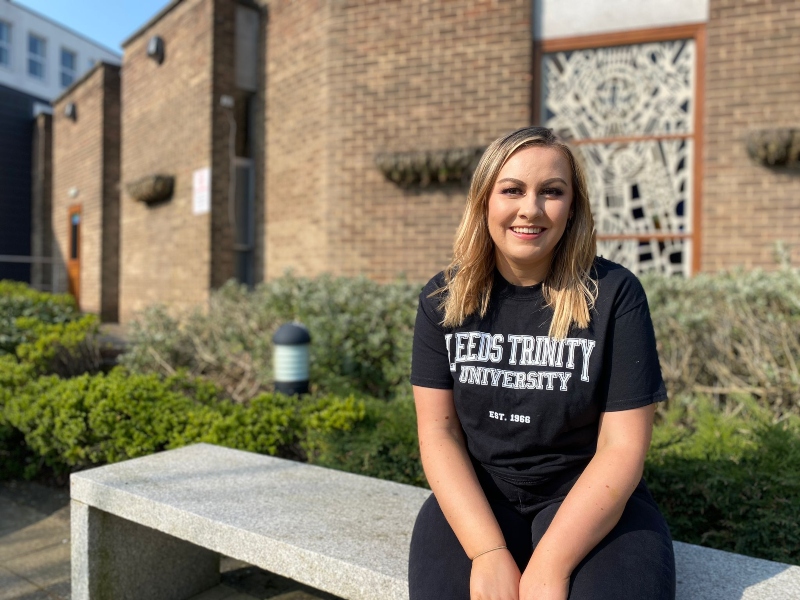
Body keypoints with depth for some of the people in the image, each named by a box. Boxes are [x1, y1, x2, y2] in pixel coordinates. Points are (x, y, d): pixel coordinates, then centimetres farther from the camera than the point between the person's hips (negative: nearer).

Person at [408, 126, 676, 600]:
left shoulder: (614, 294, -8)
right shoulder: (445, 298, -2)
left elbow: (624, 446, -10)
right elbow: (438, 428, -4)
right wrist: (489, 553, -17)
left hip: (590, 501, -1)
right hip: (474, 498, 1)